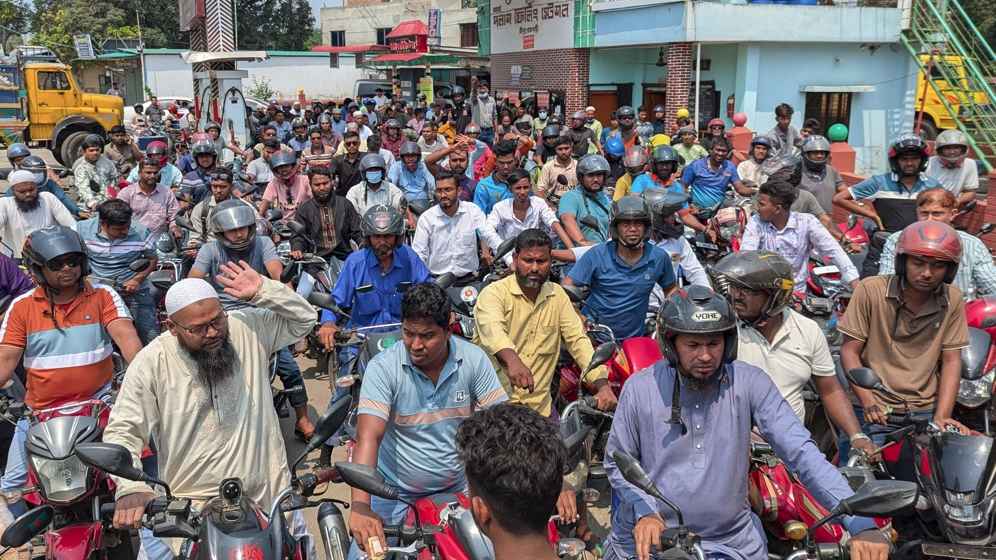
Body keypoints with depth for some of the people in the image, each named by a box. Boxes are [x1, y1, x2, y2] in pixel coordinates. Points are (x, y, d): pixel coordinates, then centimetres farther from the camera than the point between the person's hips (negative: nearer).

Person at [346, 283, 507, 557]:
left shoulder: (474, 360, -10)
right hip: (394, 496, -1)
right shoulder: (382, 368, -17)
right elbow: (368, 436, -26)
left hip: (457, 490, 2)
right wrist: (360, 506, -39)